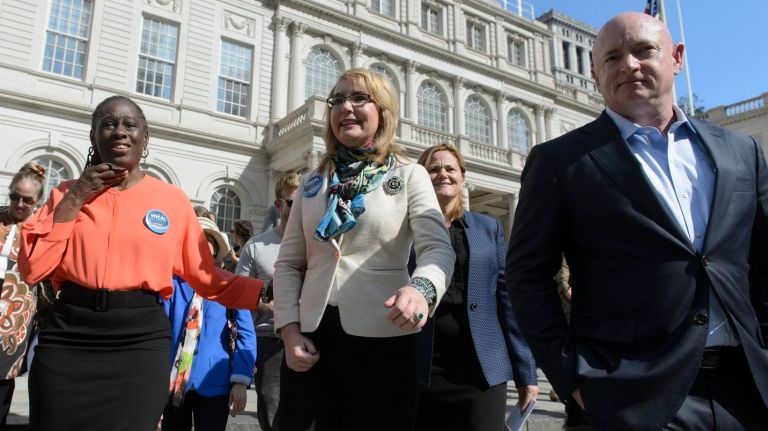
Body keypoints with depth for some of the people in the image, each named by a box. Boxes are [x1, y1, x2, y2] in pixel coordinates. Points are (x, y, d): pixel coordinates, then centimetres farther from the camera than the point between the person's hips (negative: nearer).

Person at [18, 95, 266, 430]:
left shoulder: (173, 199, 1)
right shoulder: (69, 192, 8)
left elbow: (206, 277, 0)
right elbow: (32, 270, -1)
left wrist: (267, 292, -11)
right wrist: (74, 199, -5)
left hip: (142, 340, -1)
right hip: (68, 335, 2)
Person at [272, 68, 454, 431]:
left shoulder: (409, 175, 4)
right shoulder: (313, 183, 14)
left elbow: (438, 247, -10)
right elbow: (288, 263, 12)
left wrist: (422, 288, -32)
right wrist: (289, 330, -2)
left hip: (383, 340, -2)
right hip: (311, 338, 3)